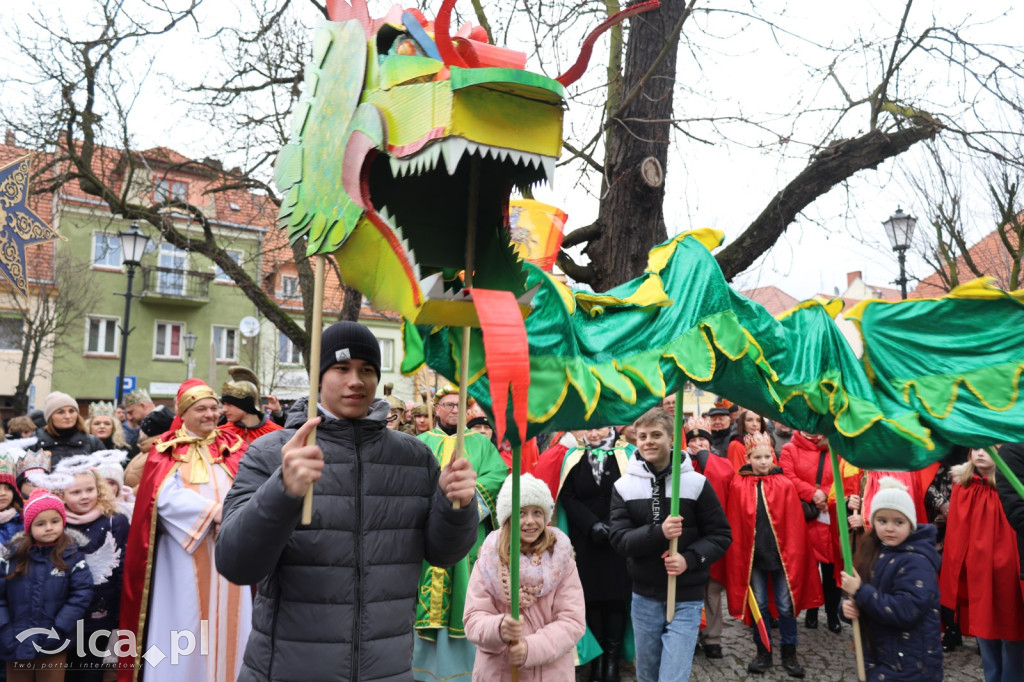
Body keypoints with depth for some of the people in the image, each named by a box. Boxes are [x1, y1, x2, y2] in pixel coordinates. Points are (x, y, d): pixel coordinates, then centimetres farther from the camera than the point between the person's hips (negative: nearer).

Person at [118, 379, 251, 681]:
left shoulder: (233, 446, 11)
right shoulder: (167, 450, 3)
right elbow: (166, 497, -11)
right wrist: (213, 511, -21)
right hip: (183, 556, -2)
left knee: (226, 626, 6)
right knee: (184, 627, 1)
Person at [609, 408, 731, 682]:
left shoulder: (697, 483, -7)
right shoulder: (623, 486, -3)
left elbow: (721, 535, -3)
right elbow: (619, 539, -10)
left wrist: (690, 559, -19)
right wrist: (658, 532, -26)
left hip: (686, 600, -2)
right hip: (644, 598, 3)